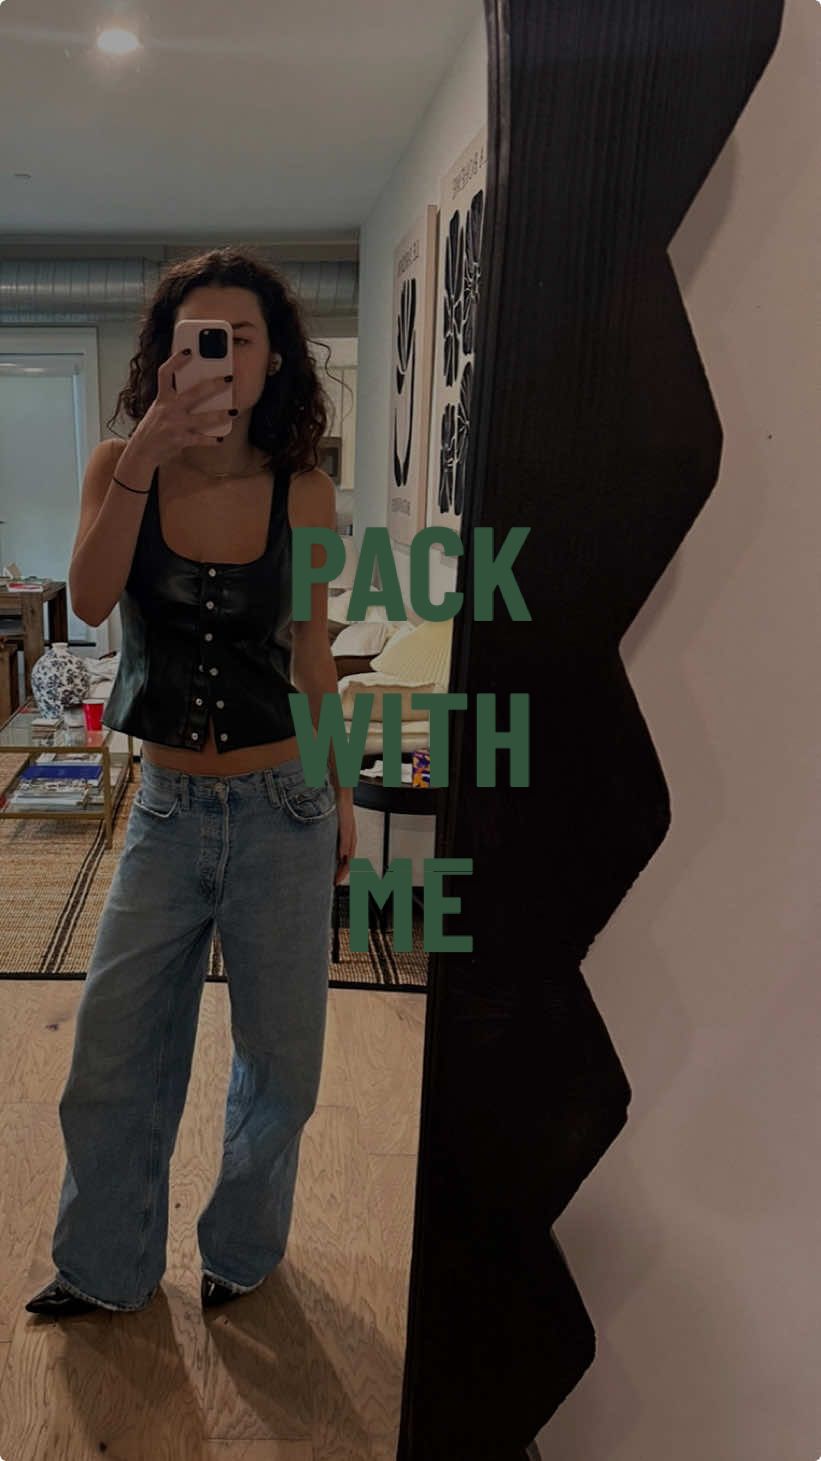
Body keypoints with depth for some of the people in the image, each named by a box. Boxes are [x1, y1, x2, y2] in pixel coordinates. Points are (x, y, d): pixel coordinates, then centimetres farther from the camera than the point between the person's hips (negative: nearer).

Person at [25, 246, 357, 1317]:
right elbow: (91, 599, -19)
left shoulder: (303, 491, -4)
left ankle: (243, 1250, 40)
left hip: (283, 807, -1)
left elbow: (312, 653, 4)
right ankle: (107, 1269, 37)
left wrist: (341, 791, 8)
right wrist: (147, 457, -28)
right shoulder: (121, 465, -3)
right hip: (169, 806, 1)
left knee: (279, 1053, 12)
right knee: (113, 1051, 12)